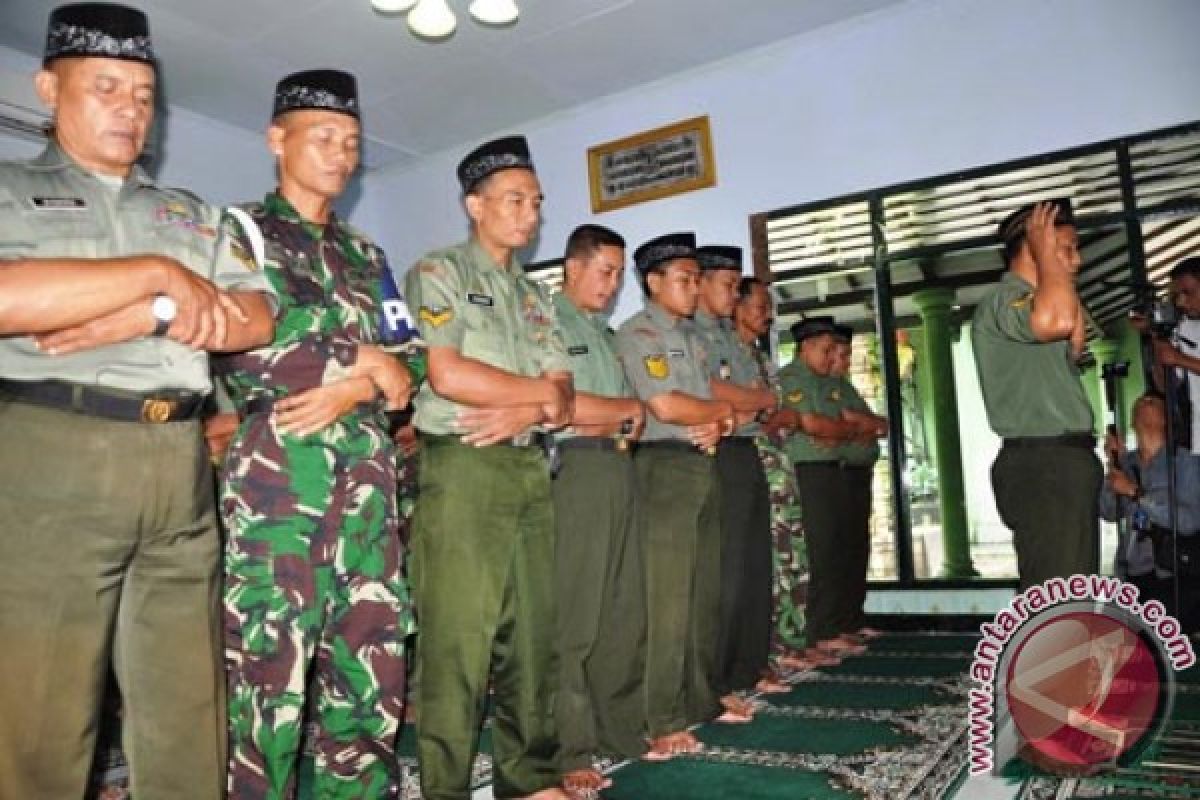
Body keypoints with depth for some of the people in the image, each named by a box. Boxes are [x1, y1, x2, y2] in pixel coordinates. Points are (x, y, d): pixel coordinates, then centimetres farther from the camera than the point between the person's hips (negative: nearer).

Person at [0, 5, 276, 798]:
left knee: (189, 721, 7)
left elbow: (255, 318, 6)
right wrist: (158, 275, -7)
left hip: (181, 471, 4)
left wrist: (136, 320, -8)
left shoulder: (193, 215, 22)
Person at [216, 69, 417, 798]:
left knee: (372, 658, 7)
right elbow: (239, 354, -10)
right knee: (271, 661, -3)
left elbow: (401, 373, 15)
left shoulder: (365, 254, 21)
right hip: (278, 469, -5)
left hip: (368, 472, 5)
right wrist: (360, 363, -4)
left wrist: (353, 390, -7)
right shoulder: (239, 229, 6)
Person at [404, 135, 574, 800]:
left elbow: (563, 399, 11)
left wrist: (525, 412, -12)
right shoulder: (438, 272, 2)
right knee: (457, 638, -4)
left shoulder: (533, 295, 20)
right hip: (461, 466, -6)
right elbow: (447, 375, -14)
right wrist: (541, 392, -5)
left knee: (533, 631, 9)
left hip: (530, 469, 7)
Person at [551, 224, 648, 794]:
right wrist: (627, 410, -1)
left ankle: (620, 726, 23)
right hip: (574, 470, -8)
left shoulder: (605, 333, 22)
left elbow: (637, 411, 20)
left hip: (620, 469, 8)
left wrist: (610, 419, -1)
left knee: (626, 611, 11)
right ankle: (570, 751, 5)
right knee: (574, 616, -4)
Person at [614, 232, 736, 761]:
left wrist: (717, 425, -6)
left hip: (704, 464, 8)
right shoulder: (637, 333, -5)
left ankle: (701, 699, 23)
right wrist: (723, 412, -1)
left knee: (706, 591, 11)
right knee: (667, 595, -7)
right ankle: (662, 722, 0)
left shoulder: (691, 336, 20)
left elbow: (714, 403, 18)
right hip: (664, 464, -8)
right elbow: (664, 405, -16)